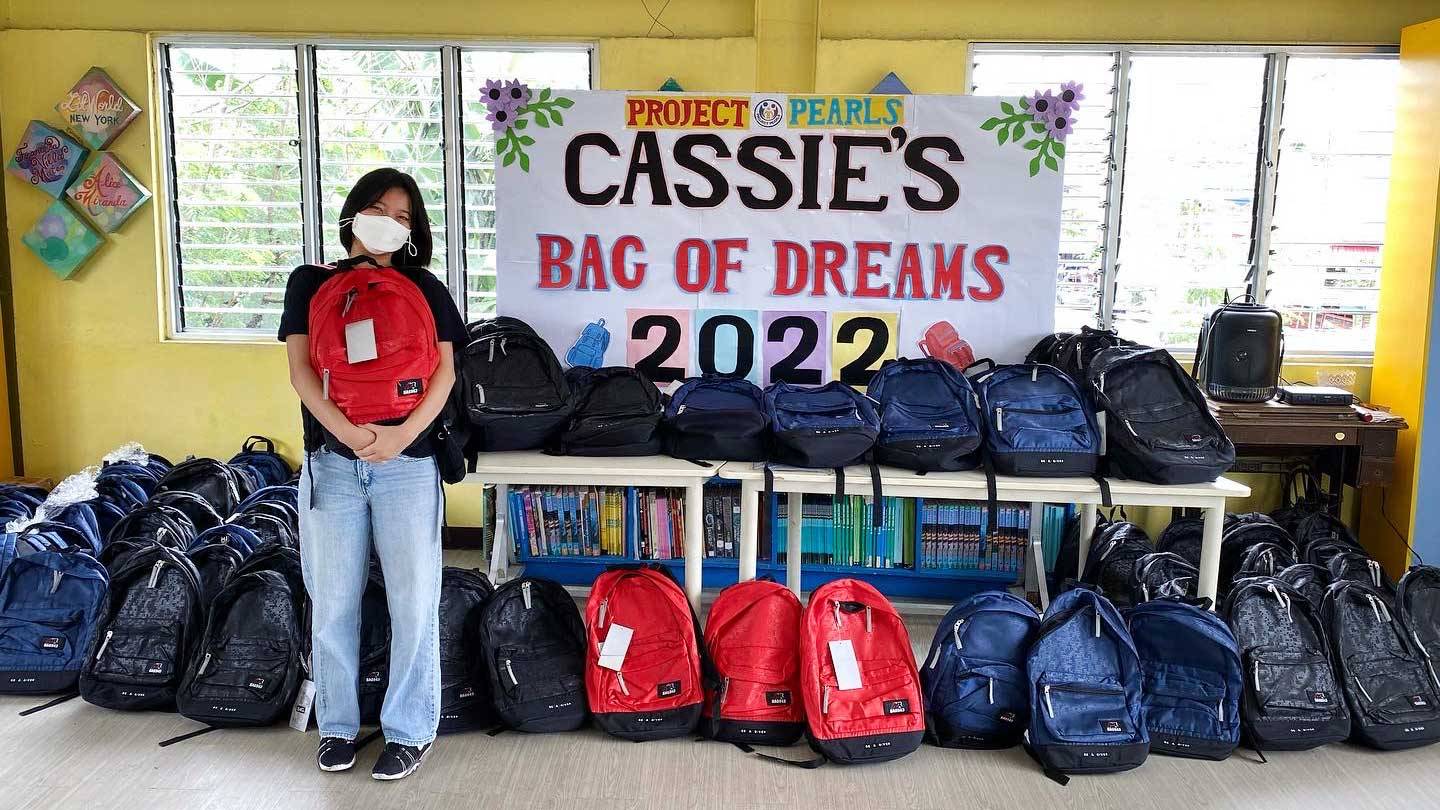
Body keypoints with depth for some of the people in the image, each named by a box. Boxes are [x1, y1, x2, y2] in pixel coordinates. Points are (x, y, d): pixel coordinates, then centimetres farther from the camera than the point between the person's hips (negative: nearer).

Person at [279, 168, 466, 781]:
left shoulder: (423, 288, 7)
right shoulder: (311, 282, 8)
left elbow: (443, 371, -1)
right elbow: (301, 369, -2)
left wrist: (404, 433, -17)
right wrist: (347, 431, -17)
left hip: (408, 461, -1)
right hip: (330, 460, 1)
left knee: (413, 598, 1)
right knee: (333, 600, 8)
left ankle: (411, 730, 13)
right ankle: (338, 724, 23)